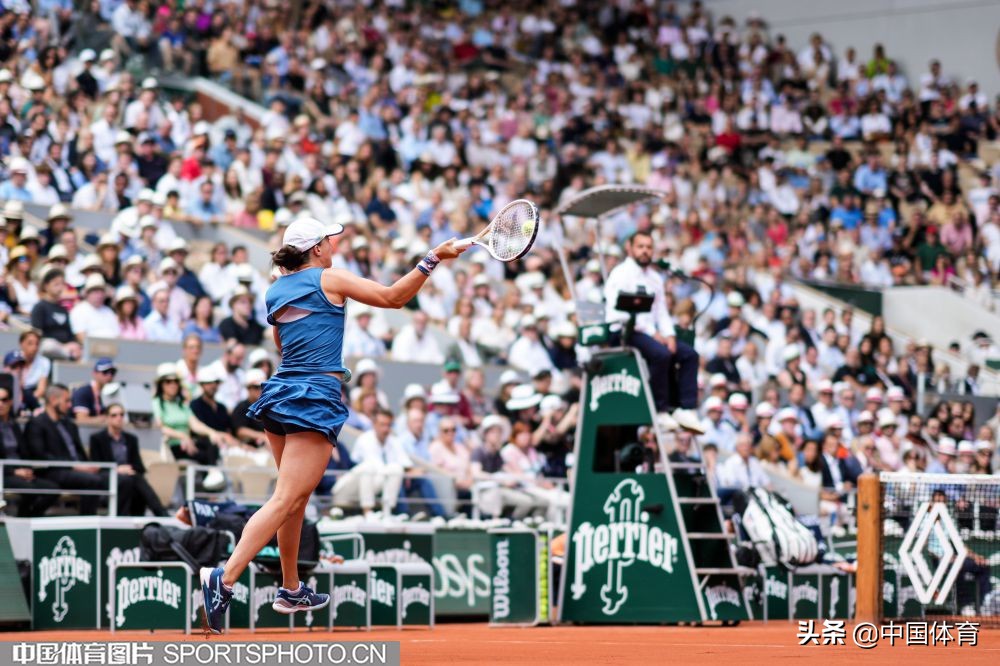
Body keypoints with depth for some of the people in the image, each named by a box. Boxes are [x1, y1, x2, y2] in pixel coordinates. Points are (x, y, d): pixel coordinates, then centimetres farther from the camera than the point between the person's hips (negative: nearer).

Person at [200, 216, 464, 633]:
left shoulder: (275, 291, 15)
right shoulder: (329, 279, -3)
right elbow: (392, 297, -6)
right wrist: (432, 259, -6)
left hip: (279, 392, 8)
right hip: (316, 399, -8)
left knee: (297, 498, 19)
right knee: (284, 501, -12)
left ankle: (291, 591, 26)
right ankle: (224, 578, -25)